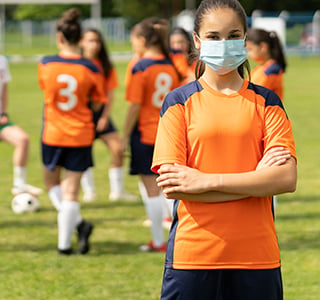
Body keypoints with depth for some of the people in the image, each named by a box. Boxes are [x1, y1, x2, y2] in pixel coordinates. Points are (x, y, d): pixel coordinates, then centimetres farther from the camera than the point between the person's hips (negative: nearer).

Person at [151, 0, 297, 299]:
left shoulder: (265, 102, 7)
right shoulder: (179, 102, 3)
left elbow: (287, 179, -7)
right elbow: (171, 185, -9)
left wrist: (206, 181, -14)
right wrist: (254, 180, -13)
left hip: (256, 256, 1)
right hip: (192, 254, -1)